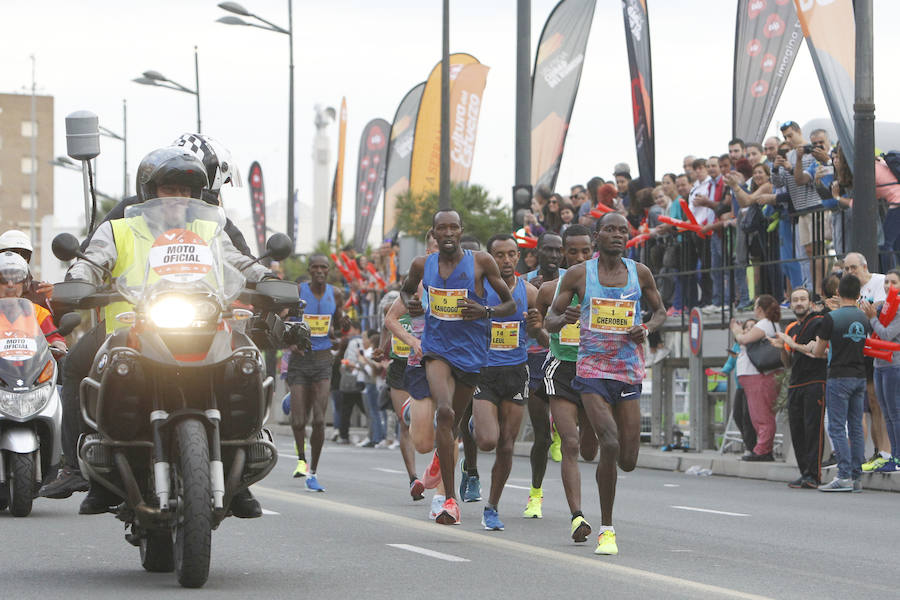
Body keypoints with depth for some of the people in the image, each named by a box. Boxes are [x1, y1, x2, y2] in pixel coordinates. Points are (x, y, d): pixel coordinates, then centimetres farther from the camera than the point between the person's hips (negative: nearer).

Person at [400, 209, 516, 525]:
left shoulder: (480, 262, -6)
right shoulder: (422, 265, 2)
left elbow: (510, 303, 1)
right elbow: (406, 289, 24)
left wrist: (485, 311, -18)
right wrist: (408, 303, 1)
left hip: (471, 352, 1)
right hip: (436, 348, -1)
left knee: (454, 422, 16)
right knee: (444, 411, -24)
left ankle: (439, 462, 53)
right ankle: (450, 500, -26)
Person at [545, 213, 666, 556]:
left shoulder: (640, 273, 6)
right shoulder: (578, 274, 1)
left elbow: (660, 311, 20)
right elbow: (550, 320, 6)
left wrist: (646, 329, -2)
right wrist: (563, 319, -18)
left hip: (630, 372, 3)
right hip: (592, 370, -3)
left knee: (628, 461, 0)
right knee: (610, 446, -21)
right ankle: (606, 529, -10)